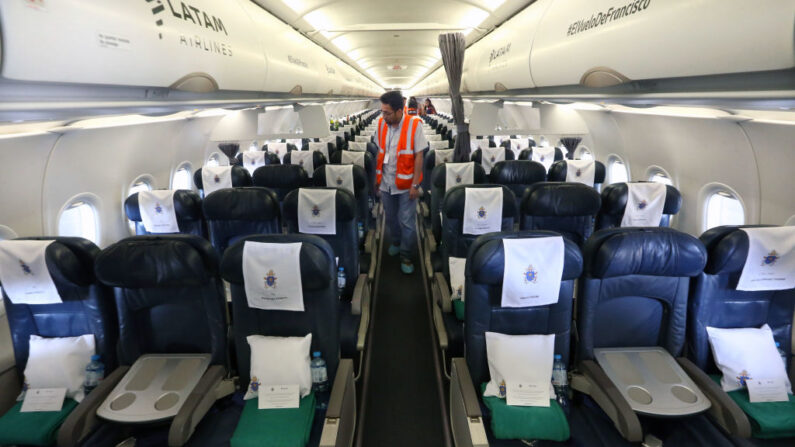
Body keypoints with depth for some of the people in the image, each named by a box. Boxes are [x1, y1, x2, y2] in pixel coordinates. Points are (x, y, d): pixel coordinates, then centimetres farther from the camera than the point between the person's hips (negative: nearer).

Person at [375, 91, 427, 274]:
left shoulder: (414, 125, -17)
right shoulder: (381, 123, -3)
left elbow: (419, 156, -12)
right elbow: (380, 152, 7)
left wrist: (415, 185, -13)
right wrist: (377, 178, 10)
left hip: (406, 184, -4)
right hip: (386, 182, 4)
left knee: (407, 222, 3)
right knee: (391, 218, 20)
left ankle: (406, 257, 20)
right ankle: (395, 242, 47)